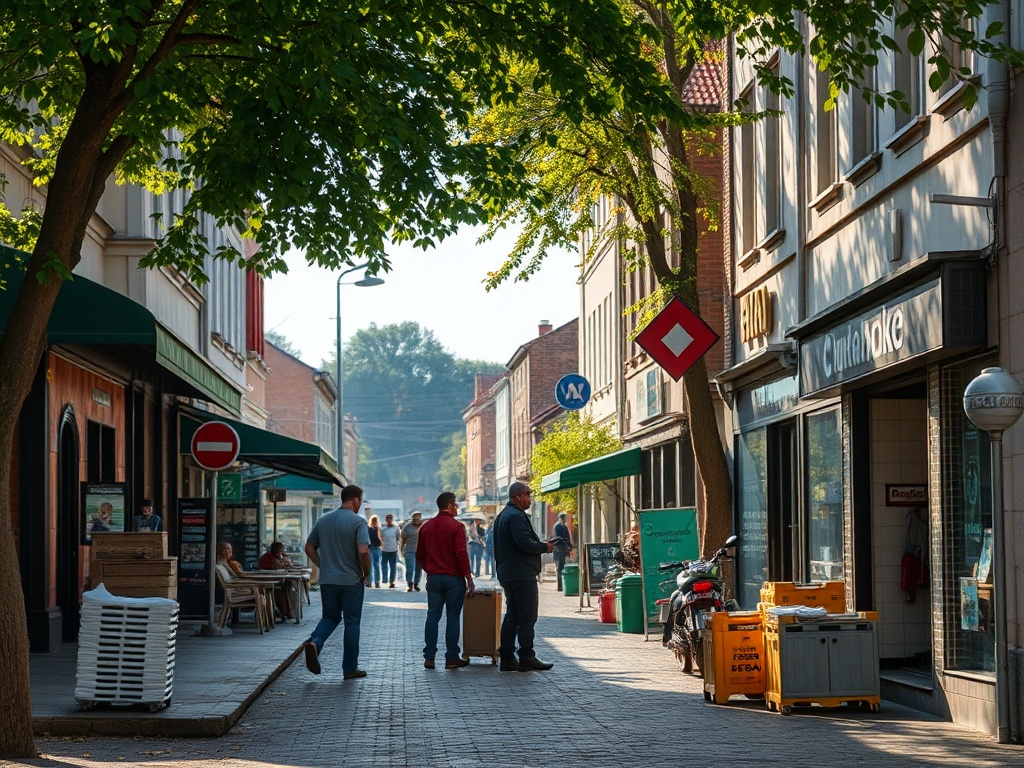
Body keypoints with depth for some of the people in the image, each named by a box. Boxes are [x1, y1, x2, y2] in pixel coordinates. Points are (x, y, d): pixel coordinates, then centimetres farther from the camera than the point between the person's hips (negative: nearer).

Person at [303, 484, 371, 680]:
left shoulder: (323, 520, 6)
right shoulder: (358, 522, -12)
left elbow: (309, 548, 11)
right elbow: (363, 551, -22)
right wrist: (366, 572, -6)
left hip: (327, 580, 4)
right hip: (351, 581, -4)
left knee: (330, 617, 18)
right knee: (351, 622, 6)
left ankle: (314, 642, -11)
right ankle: (350, 668, 9)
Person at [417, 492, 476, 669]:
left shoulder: (426, 527, 8)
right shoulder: (456, 526, -9)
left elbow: (419, 556, 12)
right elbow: (461, 554, -15)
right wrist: (469, 579, -11)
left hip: (433, 579, 5)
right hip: (454, 578, -5)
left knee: (432, 616, 8)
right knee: (453, 618, 1)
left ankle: (429, 657, 5)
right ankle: (452, 658, 2)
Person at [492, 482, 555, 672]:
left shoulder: (502, 516, 18)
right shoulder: (516, 516, -15)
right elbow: (524, 543, -24)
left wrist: (540, 544, 17)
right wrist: (544, 547, -8)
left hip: (507, 574, 10)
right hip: (522, 574, -10)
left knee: (511, 615, 12)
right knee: (527, 617, -5)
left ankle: (507, 658, 10)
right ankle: (526, 658, -4)